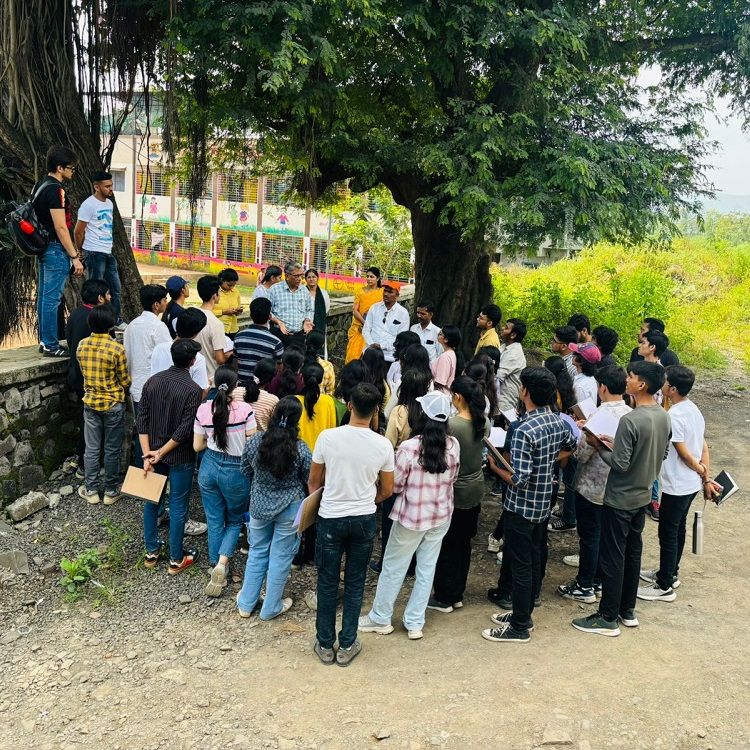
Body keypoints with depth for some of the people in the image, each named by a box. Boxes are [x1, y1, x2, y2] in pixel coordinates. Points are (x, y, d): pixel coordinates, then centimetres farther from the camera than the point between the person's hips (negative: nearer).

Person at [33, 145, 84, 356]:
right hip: (55, 249, -10)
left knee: (44, 296, 14)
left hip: (42, 248, 10)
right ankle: (50, 345, -1)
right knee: (52, 298, -6)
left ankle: (44, 341, 22)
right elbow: (60, 228, -21)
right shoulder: (55, 190, -17)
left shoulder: (40, 185, 13)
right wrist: (75, 257, -18)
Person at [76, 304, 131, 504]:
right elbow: (125, 381, -10)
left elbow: (84, 372, 11)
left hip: (90, 402, 4)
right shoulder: (117, 348, -18)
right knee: (111, 450, 8)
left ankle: (91, 490, 20)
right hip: (113, 405, -4)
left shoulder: (82, 345, -4)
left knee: (92, 449, 12)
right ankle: (110, 491, 17)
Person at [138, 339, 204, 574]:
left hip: (153, 454, 5)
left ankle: (151, 552, 30)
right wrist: (161, 453, -13)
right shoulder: (193, 390, -18)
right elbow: (185, 429, -22)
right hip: (180, 457, -5)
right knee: (178, 507, 7)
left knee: (151, 501, 19)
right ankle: (176, 560, 18)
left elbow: (141, 419, -3)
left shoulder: (153, 381, -2)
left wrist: (148, 454, -5)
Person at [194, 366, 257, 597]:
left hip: (209, 467, 2)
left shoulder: (203, 409, -7)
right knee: (234, 521, 18)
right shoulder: (245, 410, -17)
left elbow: (197, 446, 1)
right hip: (236, 471, -2)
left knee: (214, 521, 16)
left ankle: (216, 570, 25)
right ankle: (222, 562, -4)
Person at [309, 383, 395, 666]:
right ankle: (347, 645, 22)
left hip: (331, 518, -1)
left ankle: (325, 644, 23)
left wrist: (314, 504, 20)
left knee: (328, 583, 13)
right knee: (355, 584, 14)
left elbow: (313, 481, 0)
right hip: (364, 520, 1)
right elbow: (387, 490, 1)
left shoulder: (327, 437, -14)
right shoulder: (383, 445, -11)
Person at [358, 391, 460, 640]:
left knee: (393, 568, 12)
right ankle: (415, 623, 23)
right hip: (441, 515, 4)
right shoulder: (453, 445, -8)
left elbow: (395, 485, -12)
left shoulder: (409, 447, -22)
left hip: (412, 517, -4)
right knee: (427, 569, 14)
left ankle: (380, 618, 26)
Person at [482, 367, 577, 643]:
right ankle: (524, 614, 34)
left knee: (521, 566, 3)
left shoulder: (524, 430, -27)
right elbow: (570, 446, 20)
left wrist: (495, 466, -11)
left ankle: (519, 628, 15)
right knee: (534, 560, 19)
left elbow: (518, 479, -27)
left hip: (521, 507, -8)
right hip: (544, 505, 8)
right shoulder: (557, 421, -1)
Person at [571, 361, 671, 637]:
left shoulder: (630, 420, -26)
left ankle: (608, 619, 12)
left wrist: (599, 446, -8)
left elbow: (620, 464, -25)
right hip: (643, 496, 8)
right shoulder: (663, 416, 0)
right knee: (633, 553, 19)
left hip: (620, 500, -8)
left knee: (612, 558, 3)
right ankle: (627, 610, 31)